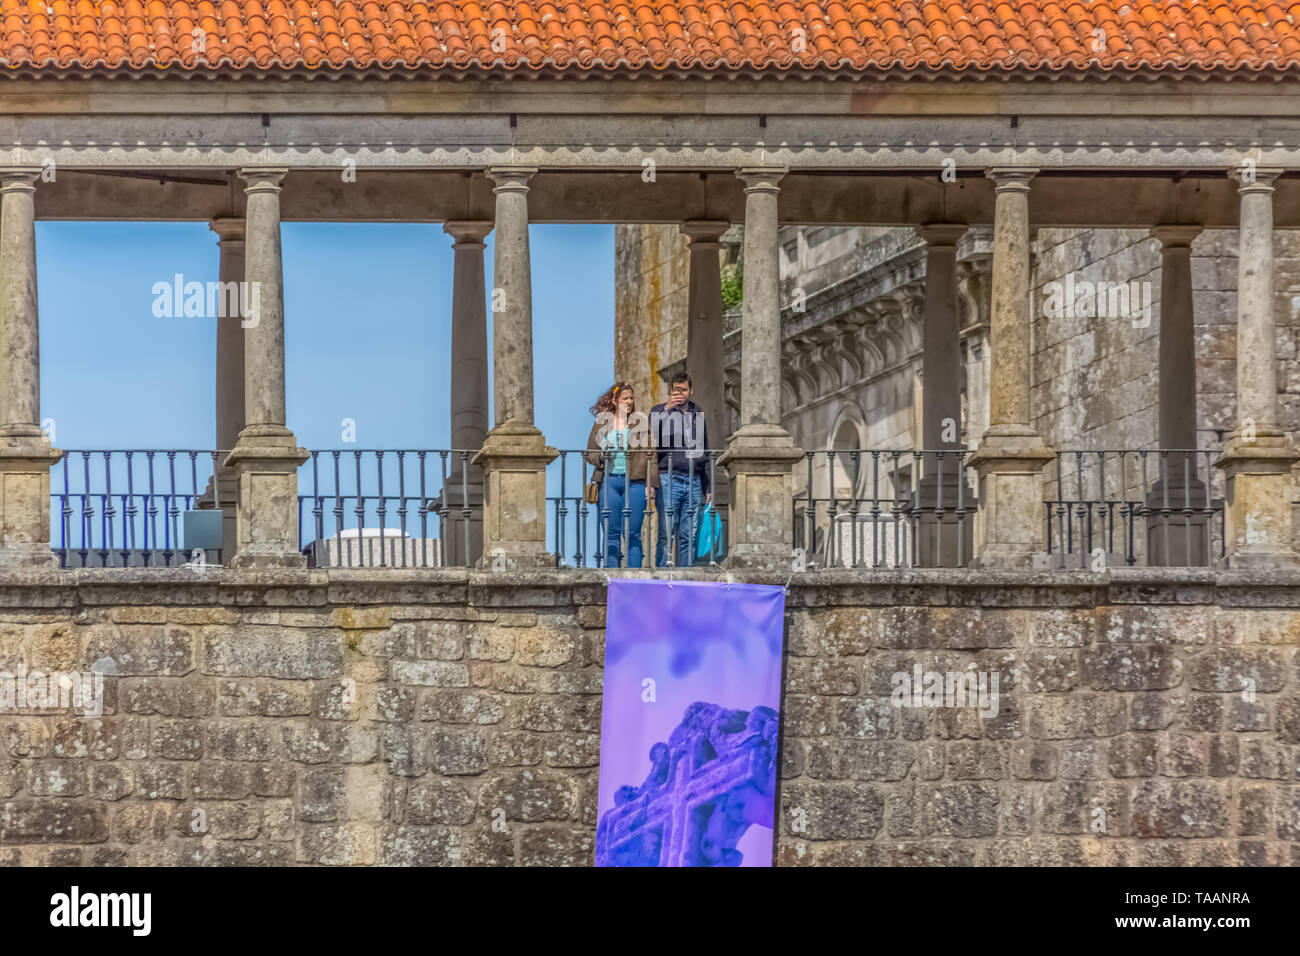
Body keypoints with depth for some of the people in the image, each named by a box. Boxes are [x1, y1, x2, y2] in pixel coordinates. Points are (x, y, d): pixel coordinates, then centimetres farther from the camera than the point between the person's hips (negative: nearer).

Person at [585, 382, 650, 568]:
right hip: (609, 481, 1)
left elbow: (648, 454, 5)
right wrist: (601, 457, -11)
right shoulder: (602, 423, 9)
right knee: (611, 533, 1)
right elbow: (590, 453, 12)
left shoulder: (640, 422, 7)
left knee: (632, 533, -2)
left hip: (634, 482, -1)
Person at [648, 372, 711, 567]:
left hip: (693, 483, 4)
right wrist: (666, 409, -23)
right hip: (668, 479, -4)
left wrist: (707, 487, 20)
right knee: (666, 533, -8)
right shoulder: (659, 411, 5)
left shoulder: (698, 415, 17)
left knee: (689, 536, 2)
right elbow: (653, 434, -13)